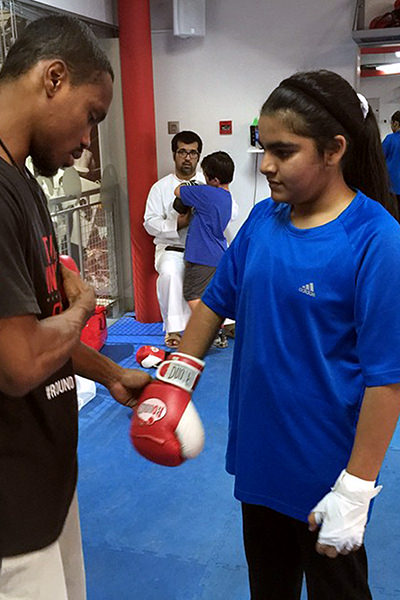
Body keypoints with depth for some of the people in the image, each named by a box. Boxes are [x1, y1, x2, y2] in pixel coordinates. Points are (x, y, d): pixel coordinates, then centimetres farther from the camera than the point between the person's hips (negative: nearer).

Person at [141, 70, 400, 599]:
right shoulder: (263, 220, -1)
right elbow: (216, 302, 9)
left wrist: (355, 490, -19)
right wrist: (174, 385, 6)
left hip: (326, 470, -5)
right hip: (259, 453, 6)